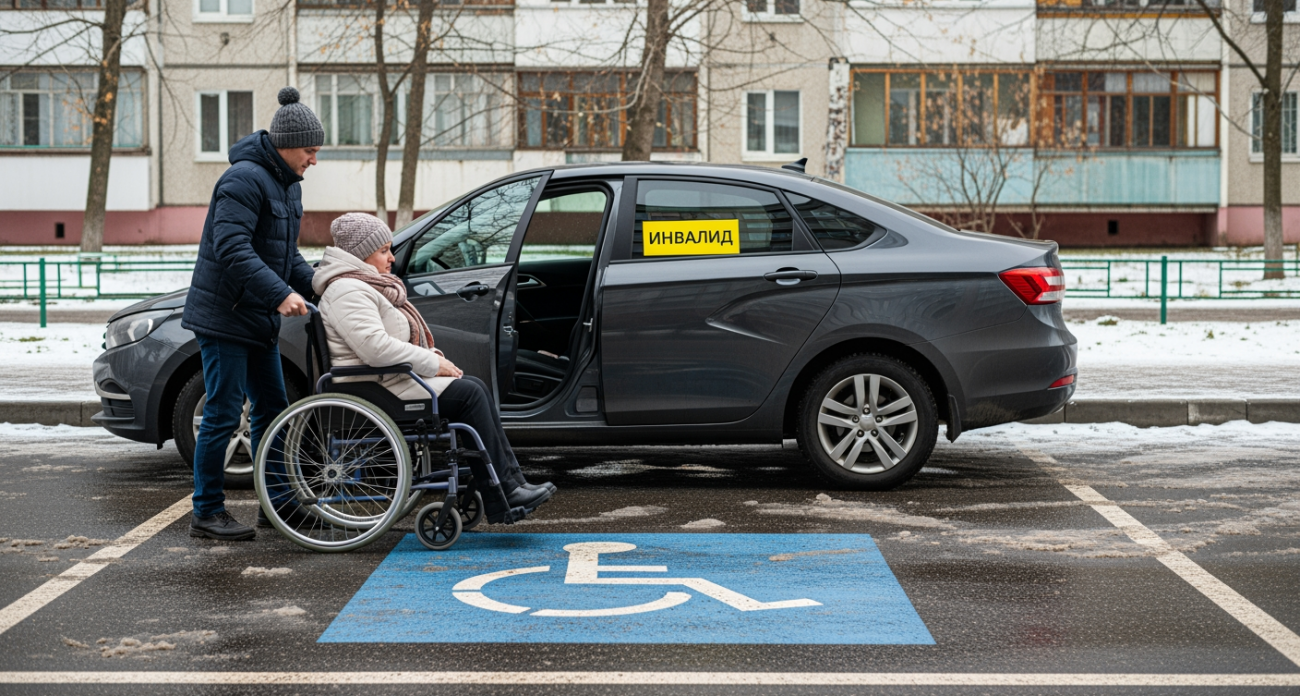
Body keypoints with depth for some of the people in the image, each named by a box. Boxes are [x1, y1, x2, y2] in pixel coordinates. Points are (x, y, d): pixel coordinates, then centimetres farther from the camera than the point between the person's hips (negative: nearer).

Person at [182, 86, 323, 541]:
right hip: (224, 316, -10)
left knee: (272, 409, 13)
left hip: (259, 319, 10)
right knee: (223, 415, -5)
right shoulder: (245, 179, -17)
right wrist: (280, 294, -31)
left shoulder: (286, 184, 14)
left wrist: (317, 286, 5)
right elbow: (232, 249, -26)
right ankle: (207, 513, 3)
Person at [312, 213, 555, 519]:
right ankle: (501, 496, -12)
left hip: (390, 379, 11)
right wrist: (433, 364, -19)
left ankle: (511, 481, -4)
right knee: (468, 393, -15)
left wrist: (434, 358, 7)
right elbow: (375, 347, -27)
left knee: (475, 387, 1)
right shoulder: (348, 291, -16)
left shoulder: (367, 285, 20)